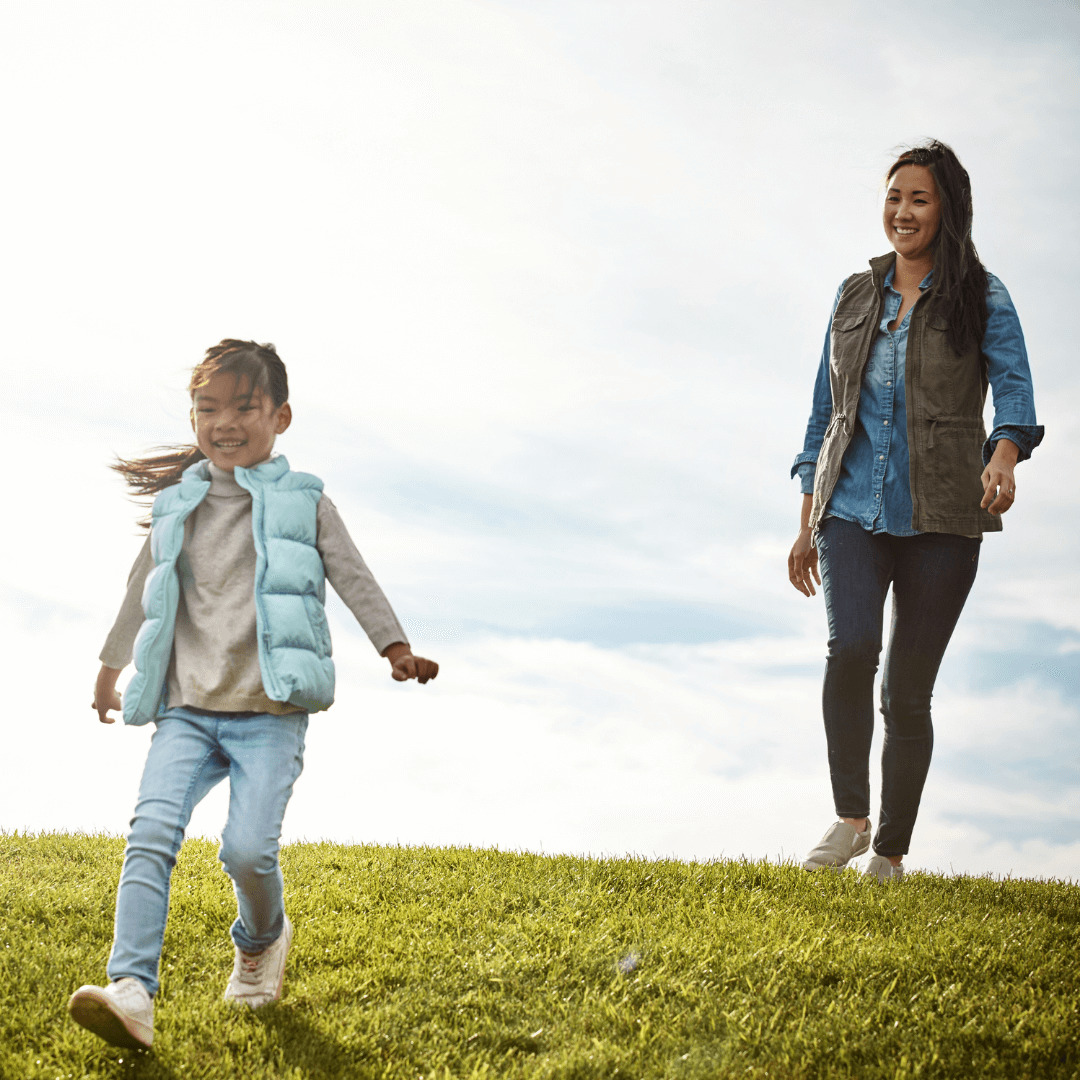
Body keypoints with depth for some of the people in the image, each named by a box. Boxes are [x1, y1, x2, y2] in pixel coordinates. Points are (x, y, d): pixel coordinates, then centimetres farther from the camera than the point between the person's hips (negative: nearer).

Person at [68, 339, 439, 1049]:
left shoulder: (304, 502, 7)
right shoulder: (178, 505, 15)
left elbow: (353, 577, 10)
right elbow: (143, 590, 27)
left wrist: (397, 647, 2)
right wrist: (110, 668, 35)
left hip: (271, 711, -3)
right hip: (187, 709, 3)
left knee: (248, 848, -16)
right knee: (152, 831, -18)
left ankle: (263, 939, 18)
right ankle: (132, 991, -27)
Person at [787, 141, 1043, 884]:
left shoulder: (980, 296, 3)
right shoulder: (855, 296, 13)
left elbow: (1014, 384, -9)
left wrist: (1005, 454, -32)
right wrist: (807, 523, 13)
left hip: (939, 516, -2)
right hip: (852, 508, 2)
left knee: (909, 688, 1)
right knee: (851, 645, -22)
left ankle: (891, 853, 13)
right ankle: (851, 814, -7)